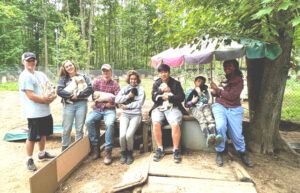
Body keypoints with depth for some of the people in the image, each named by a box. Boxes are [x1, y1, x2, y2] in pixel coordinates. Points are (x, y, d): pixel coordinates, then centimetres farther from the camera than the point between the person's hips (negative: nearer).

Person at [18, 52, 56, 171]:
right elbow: (31, 96, -20)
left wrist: (52, 96, -11)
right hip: (34, 113, -8)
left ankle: (42, 154, 39)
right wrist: (46, 100, -13)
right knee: (32, 137, 3)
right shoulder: (25, 76, -12)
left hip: (46, 111, 8)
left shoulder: (41, 74, 12)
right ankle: (29, 160, 20)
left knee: (43, 134, 21)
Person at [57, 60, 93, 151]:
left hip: (81, 104, 0)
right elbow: (59, 91, -4)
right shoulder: (63, 78, 9)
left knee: (79, 129, 6)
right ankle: (65, 149, 21)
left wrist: (78, 95, -11)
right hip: (68, 105, 0)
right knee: (67, 129, 5)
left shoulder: (83, 77, 10)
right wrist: (71, 95, -14)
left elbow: (90, 89, -2)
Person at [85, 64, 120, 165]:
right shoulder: (97, 82, 10)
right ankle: (95, 147, -11)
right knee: (88, 121, -27)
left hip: (109, 110, -2)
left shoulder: (115, 84, 5)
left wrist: (102, 98, -11)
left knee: (110, 123, -33)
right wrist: (107, 101, -7)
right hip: (97, 109, 2)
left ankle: (108, 151, -22)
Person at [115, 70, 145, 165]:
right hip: (125, 114, 2)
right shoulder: (125, 88, 13)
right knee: (122, 135, -22)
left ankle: (129, 153, 5)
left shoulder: (141, 89, 5)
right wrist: (128, 96, -8)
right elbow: (117, 100, 0)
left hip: (136, 115, -2)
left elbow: (139, 103, -7)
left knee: (129, 135, -24)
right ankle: (123, 153, 7)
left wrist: (126, 106, -6)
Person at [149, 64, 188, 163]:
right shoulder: (156, 84, 15)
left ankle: (176, 150, -14)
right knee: (156, 123, -28)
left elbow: (181, 97, 1)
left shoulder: (176, 83, 10)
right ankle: (160, 149, -14)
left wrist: (168, 97, -8)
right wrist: (162, 91, -9)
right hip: (159, 108, 2)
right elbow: (153, 98, 4)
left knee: (175, 124, -30)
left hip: (173, 108, -1)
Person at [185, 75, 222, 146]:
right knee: (202, 119, -39)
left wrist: (200, 92, 3)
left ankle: (214, 136, -61)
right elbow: (186, 104, 16)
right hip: (195, 108, -2)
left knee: (210, 118, -36)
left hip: (205, 107, 2)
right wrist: (192, 102, -3)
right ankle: (208, 137, -63)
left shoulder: (205, 91, 28)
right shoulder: (190, 91, 22)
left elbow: (206, 100, 9)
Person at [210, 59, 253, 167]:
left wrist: (218, 89, -10)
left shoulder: (239, 80, 1)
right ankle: (219, 153, -7)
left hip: (234, 109, 0)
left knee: (237, 134, -3)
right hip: (219, 106, 0)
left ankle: (242, 153, 29)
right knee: (221, 126, -27)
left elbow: (232, 96, -11)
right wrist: (213, 92, -5)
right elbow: (214, 92, 18)